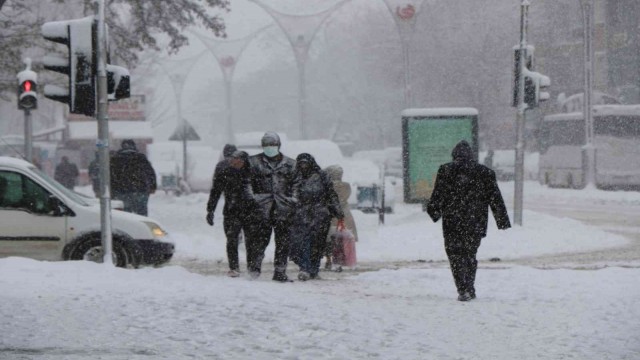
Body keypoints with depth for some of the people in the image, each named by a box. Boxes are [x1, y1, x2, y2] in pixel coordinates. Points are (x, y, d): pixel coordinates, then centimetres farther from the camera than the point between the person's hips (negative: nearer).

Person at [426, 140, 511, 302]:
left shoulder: (445, 171, -3)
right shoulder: (485, 172, 5)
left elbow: (438, 196, -3)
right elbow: (495, 199, 7)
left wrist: (433, 212, 11)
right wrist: (503, 220, 10)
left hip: (452, 222, -3)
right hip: (476, 222, 3)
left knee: (456, 255, 1)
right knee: (470, 255, 17)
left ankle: (463, 290, -12)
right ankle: (469, 289, 21)